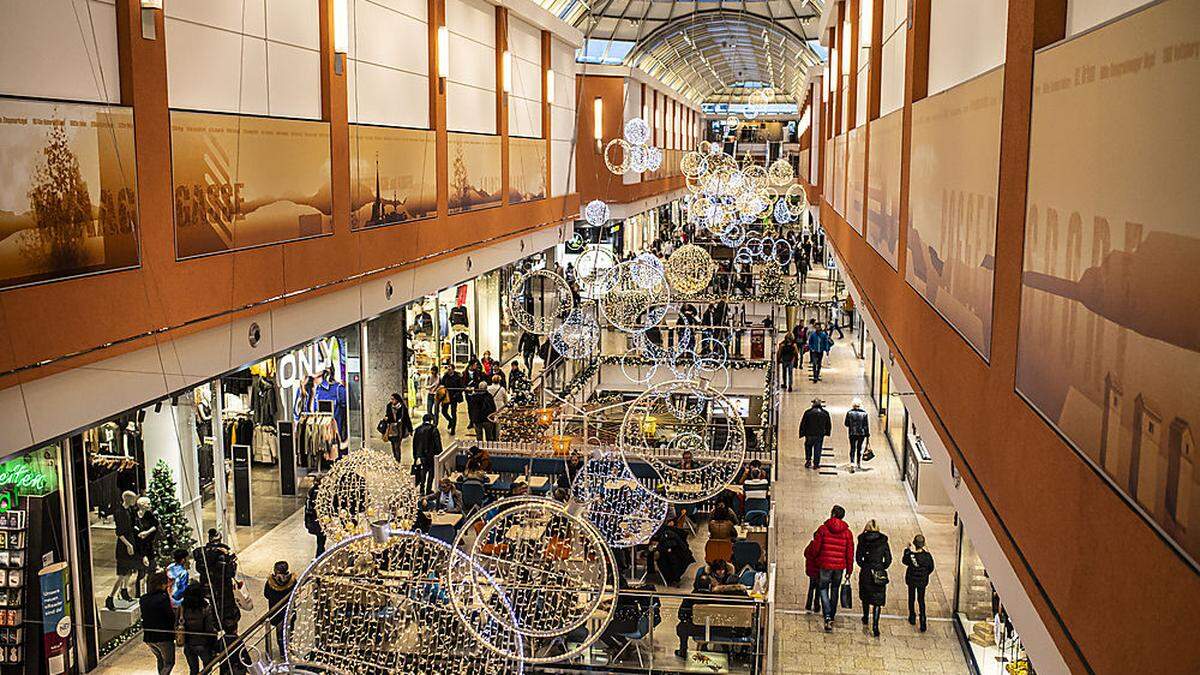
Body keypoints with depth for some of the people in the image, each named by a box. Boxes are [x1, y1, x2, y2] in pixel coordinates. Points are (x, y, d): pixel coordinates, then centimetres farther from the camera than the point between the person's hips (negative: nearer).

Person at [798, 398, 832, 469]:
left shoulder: (807, 412, -6)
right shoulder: (825, 413, 0)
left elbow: (803, 424, -2)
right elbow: (829, 425, 9)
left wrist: (802, 434, 6)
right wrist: (826, 433, 22)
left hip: (809, 434, 0)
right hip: (820, 435, 1)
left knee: (808, 447, 20)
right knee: (817, 449, 8)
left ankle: (808, 460, 12)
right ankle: (816, 464, 8)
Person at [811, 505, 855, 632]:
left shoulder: (823, 529, -7)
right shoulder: (847, 532, 1)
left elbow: (815, 548, -5)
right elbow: (850, 553, 3)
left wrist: (815, 560, 15)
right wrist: (849, 571, 10)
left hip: (825, 565, -3)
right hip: (840, 566, 3)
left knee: (823, 589, 7)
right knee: (835, 590, 19)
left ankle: (827, 617, -11)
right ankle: (832, 617, 28)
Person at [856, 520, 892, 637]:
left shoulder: (862, 540, -6)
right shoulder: (883, 541, -5)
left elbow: (858, 558, -3)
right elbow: (888, 559, -3)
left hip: (865, 573, 1)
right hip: (879, 574, -1)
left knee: (865, 597, 22)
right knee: (878, 600, 2)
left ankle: (865, 618, 42)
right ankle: (875, 626, -7)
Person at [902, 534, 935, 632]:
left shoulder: (910, 554, -24)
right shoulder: (927, 556, -20)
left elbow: (904, 561, -2)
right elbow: (931, 568, -6)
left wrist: (907, 550, 7)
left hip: (911, 579, 0)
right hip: (922, 581, 0)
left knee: (911, 598, 22)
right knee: (921, 600, 15)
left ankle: (912, 617, 35)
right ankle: (922, 621, 7)